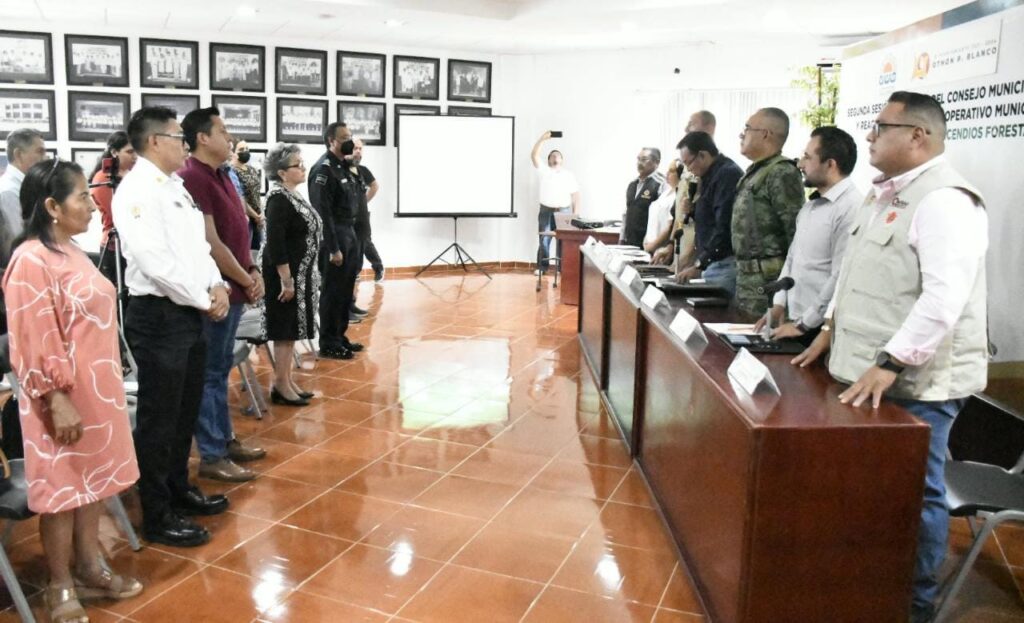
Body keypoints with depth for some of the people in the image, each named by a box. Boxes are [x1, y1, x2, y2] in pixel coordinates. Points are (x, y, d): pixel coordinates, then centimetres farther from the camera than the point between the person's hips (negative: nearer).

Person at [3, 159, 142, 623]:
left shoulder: (72, 252, 9)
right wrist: (57, 401, -21)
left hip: (94, 389, 8)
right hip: (63, 397, -8)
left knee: (90, 480, 17)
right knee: (62, 488, 5)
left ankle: (90, 569, 32)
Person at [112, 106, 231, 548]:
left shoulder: (175, 187, 14)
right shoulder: (137, 191, -15)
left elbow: (198, 245, 16)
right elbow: (156, 262, -23)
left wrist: (216, 287, -1)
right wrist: (204, 300, -13)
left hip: (189, 313, 9)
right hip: (158, 316, -9)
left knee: (185, 413, 19)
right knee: (158, 420, 2)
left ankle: (178, 490, 35)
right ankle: (157, 517, 14)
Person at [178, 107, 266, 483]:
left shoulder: (220, 176, 14)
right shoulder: (192, 179, -17)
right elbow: (211, 244, -20)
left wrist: (253, 272, 5)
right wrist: (246, 280, -10)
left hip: (233, 288, 10)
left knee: (221, 367, 17)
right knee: (210, 372, -1)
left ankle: (225, 440, 28)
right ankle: (211, 457, 9)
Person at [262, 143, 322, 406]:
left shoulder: (293, 195, 12)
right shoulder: (278, 198, -16)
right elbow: (275, 243, -22)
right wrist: (286, 280, -23)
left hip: (300, 273, 9)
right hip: (285, 274, -9)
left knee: (292, 327, 13)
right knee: (284, 328, -2)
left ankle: (287, 381, 22)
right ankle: (281, 386, 7)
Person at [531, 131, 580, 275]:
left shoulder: (569, 175, 11)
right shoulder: (544, 171, 8)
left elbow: (575, 195, 7)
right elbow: (534, 156, -7)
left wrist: (576, 214, -1)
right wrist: (542, 139, -15)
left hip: (564, 212, 0)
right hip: (546, 211, 0)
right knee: (544, 240, 0)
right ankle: (542, 267, 8)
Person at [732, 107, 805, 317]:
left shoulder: (782, 174, -14)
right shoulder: (754, 173, 16)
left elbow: (796, 232, -18)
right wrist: (742, 272, 18)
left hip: (768, 279, -9)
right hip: (747, 276, 9)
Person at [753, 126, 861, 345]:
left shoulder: (851, 208, -17)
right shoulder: (810, 205, 13)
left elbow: (841, 279, -21)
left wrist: (804, 324, -16)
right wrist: (779, 305, 10)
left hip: (821, 328, -8)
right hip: (795, 321, 8)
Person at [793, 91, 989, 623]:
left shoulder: (943, 200, -17)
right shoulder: (884, 193, 15)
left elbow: (944, 297, -26)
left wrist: (890, 364, -28)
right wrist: (831, 331, 19)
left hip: (914, 382, -9)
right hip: (870, 374, 9)